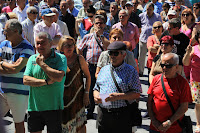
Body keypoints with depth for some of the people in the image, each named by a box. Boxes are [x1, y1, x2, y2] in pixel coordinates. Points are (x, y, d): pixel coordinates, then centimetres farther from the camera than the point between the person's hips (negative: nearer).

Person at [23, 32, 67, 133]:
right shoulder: (32, 59, 8)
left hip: (53, 108, -3)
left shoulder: (61, 58, -3)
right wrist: (46, 82, -14)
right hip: (34, 107, 3)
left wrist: (42, 64, -12)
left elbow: (58, 77, -19)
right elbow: (25, 80, -2)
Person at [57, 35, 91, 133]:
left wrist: (86, 93, -4)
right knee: (63, 121, 10)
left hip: (77, 96, -2)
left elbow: (88, 76, 1)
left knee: (80, 123, -2)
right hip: (62, 97, 2)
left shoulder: (79, 59, -3)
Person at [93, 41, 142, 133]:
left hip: (122, 115, -4)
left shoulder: (130, 71, 0)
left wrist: (118, 96, -18)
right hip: (103, 114, 4)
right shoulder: (103, 70, 17)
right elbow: (96, 88, 22)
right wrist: (96, 95, -2)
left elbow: (137, 94, -6)